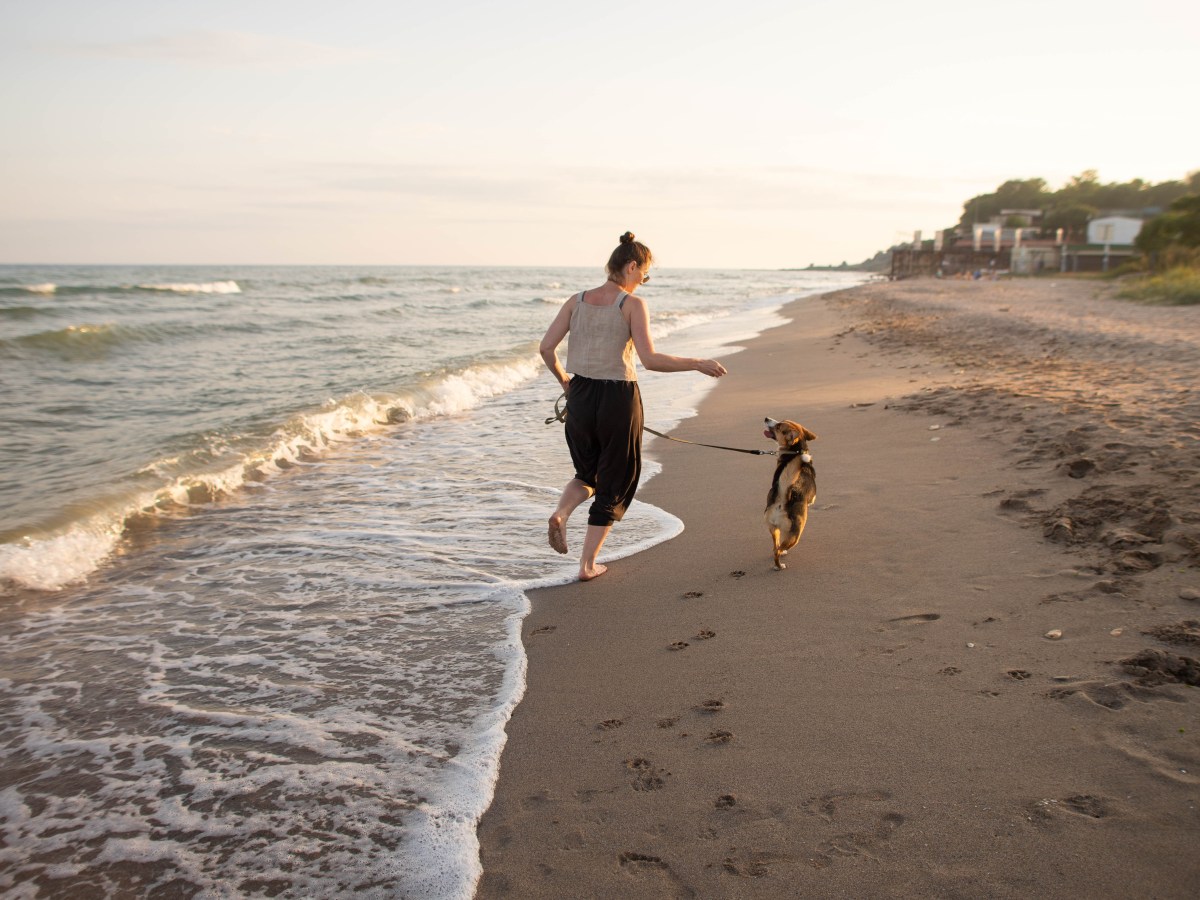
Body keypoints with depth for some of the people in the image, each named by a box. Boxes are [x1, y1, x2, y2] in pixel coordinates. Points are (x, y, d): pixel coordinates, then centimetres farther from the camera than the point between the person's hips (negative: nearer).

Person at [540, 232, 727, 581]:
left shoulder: (577, 300, 5)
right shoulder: (633, 304, -9)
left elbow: (546, 348, 2)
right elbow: (650, 359, -18)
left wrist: (563, 379, 21)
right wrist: (699, 364, -10)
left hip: (580, 396, 5)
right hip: (618, 398, -5)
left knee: (588, 473, 27)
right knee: (614, 483, 13)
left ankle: (560, 514, -4)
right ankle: (587, 565, 13)